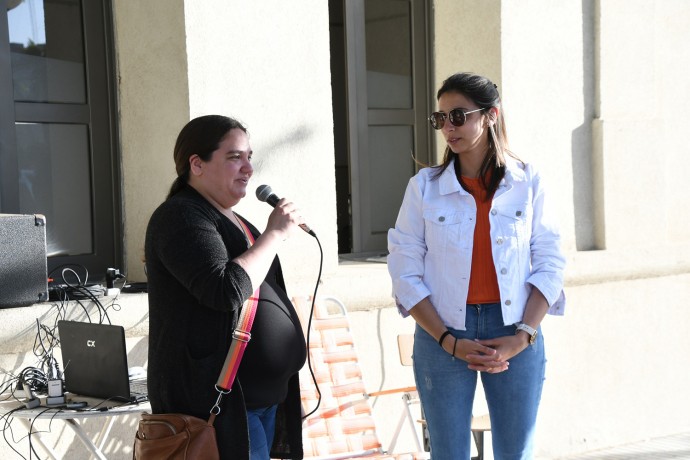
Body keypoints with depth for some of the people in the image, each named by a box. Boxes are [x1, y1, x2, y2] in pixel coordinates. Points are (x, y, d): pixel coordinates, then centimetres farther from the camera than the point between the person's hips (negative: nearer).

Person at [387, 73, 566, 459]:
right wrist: (449, 341, -11)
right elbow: (406, 273, -1)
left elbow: (550, 265, 1)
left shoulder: (528, 182, 1)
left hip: (517, 336, 0)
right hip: (443, 338, 0)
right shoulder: (424, 186, 1)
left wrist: (522, 337, -10)